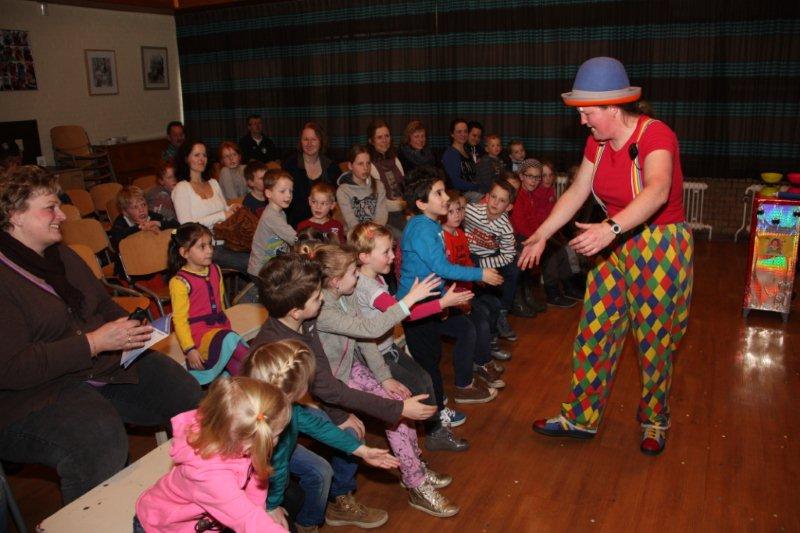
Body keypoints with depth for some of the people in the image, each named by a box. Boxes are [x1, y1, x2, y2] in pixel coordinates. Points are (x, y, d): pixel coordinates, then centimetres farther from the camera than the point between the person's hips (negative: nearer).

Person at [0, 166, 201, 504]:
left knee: (187, 394, -7)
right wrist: (93, 343, -24)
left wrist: (131, 330, 2)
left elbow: (106, 306, 24)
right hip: (36, 394, -8)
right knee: (99, 437, -36)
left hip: (106, 364, 8)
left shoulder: (63, 256, 13)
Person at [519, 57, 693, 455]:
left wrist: (611, 228, -54)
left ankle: (655, 421, 30)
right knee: (593, 335, 8)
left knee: (654, 343, 7)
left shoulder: (655, 135, -21)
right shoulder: (598, 141, 1)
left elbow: (657, 191, -39)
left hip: (661, 247, -6)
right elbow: (576, 192, 9)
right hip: (615, 247, 7)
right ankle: (580, 418, 21)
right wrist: (541, 235, 7)